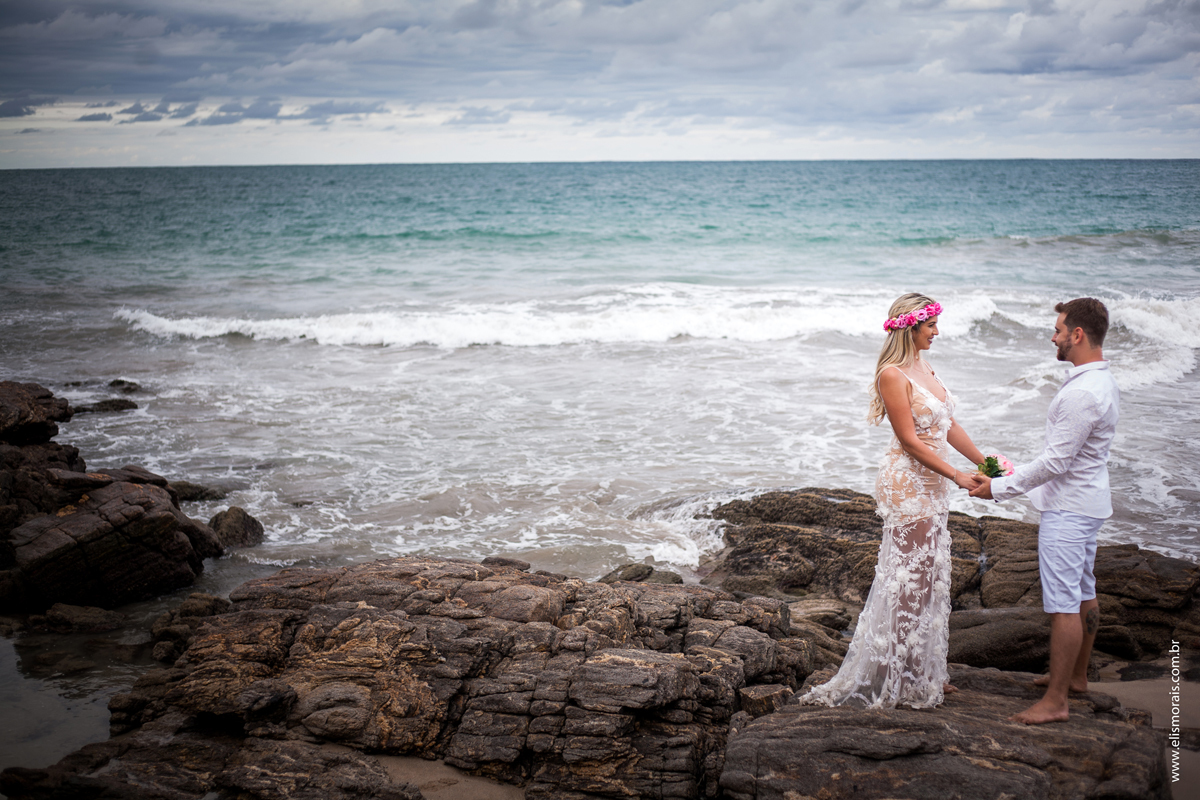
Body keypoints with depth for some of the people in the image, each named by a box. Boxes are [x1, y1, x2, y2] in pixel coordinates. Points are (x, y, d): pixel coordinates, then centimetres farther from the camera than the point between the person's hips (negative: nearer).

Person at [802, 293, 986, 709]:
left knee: (930, 577, 13)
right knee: (911, 578, -2)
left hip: (932, 484, 9)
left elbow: (949, 425, 14)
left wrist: (984, 463, 11)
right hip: (908, 483, -9)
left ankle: (924, 672, 23)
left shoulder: (923, 367, 11)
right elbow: (909, 439, -18)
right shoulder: (892, 374, -16)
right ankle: (901, 679, 8)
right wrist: (956, 475, -16)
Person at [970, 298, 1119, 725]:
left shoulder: (1082, 393, -25)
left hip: (1069, 509, -11)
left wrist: (1000, 488, -15)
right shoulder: (1102, 381, 9)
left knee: (1063, 604, -7)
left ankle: (1055, 701, -2)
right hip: (1088, 501, 11)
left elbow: (1056, 462, -23)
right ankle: (1075, 675, 34)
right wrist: (1015, 475, 19)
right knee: (1083, 593, 20)